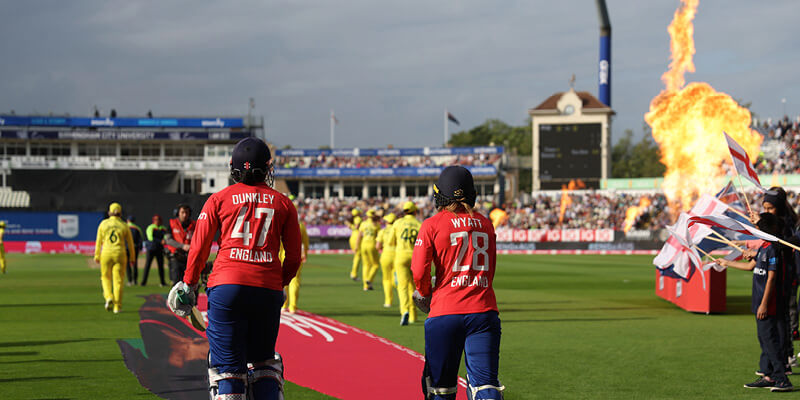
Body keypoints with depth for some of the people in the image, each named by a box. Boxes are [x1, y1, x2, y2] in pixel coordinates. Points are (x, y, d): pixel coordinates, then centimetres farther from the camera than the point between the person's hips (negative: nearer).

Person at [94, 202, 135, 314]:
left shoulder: (103, 223, 2)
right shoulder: (124, 225, 2)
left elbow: (99, 241, 3)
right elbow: (130, 243, 7)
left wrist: (97, 255, 10)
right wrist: (132, 258, 17)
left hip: (106, 253, 0)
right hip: (120, 254, 0)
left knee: (106, 277, 16)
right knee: (118, 280, 3)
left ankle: (108, 297, -9)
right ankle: (117, 307, 0)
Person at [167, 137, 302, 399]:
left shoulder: (219, 199, 5)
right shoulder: (283, 203, 9)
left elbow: (200, 247, 4)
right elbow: (294, 257, 11)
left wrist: (189, 283, 15)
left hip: (227, 286, -2)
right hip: (268, 288, 2)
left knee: (228, 364, 1)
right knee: (263, 360, 17)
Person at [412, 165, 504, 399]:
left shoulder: (432, 225, -2)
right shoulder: (485, 224, 12)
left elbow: (419, 273, -7)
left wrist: (424, 295, 11)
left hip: (445, 313, -3)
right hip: (483, 310, 3)